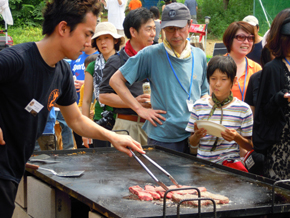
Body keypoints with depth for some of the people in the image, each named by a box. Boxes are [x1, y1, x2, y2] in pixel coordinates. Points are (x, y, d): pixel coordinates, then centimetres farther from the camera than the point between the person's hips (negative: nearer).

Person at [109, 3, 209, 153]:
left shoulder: (199, 56, 9)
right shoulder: (150, 55, -4)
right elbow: (116, 80, -2)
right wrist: (140, 109, -7)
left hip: (194, 137, 4)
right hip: (162, 139, -3)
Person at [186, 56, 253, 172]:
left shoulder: (243, 109, 0)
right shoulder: (199, 106, 7)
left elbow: (250, 146, 5)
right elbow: (192, 143, 13)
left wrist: (236, 137, -16)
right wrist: (197, 135, -10)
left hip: (229, 162, -3)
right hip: (202, 162, 3)